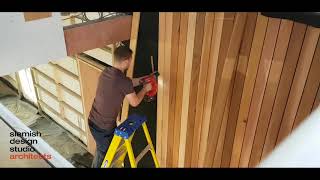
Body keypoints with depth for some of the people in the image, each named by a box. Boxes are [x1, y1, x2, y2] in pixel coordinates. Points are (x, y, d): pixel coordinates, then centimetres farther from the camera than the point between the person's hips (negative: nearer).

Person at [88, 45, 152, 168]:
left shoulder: (106, 72, -1)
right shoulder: (124, 81, -26)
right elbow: (134, 102, -10)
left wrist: (140, 80, 20)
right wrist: (145, 89, 5)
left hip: (93, 120, 8)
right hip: (104, 126, -8)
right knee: (104, 153, 17)